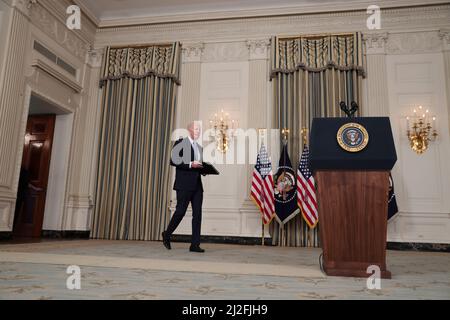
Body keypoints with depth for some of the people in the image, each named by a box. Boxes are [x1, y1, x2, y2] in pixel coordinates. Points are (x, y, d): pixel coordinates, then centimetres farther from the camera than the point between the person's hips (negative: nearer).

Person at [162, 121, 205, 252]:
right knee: (180, 211, -4)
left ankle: (195, 244, 5)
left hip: (197, 185, 7)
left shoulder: (199, 147, 21)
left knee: (197, 214, 1)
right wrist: (190, 164, -18)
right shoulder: (180, 143, 0)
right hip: (184, 185, -6)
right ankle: (167, 234, 20)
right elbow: (173, 161, -10)